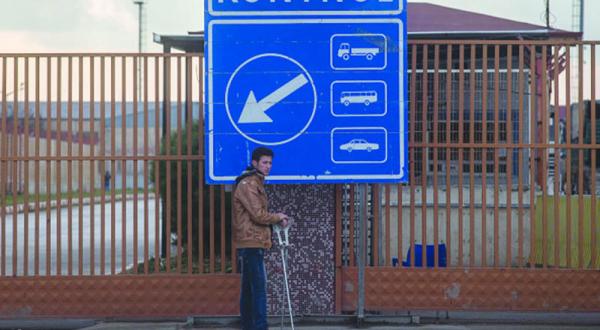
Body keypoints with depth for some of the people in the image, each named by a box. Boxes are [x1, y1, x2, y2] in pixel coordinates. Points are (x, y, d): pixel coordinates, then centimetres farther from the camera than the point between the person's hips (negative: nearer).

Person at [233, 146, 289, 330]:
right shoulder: (248, 184, -12)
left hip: (250, 244, 10)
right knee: (259, 288, -13)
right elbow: (258, 215, -18)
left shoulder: (256, 183, 20)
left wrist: (276, 220, 5)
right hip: (251, 244, -10)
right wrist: (278, 217, -3)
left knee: (249, 288, 12)